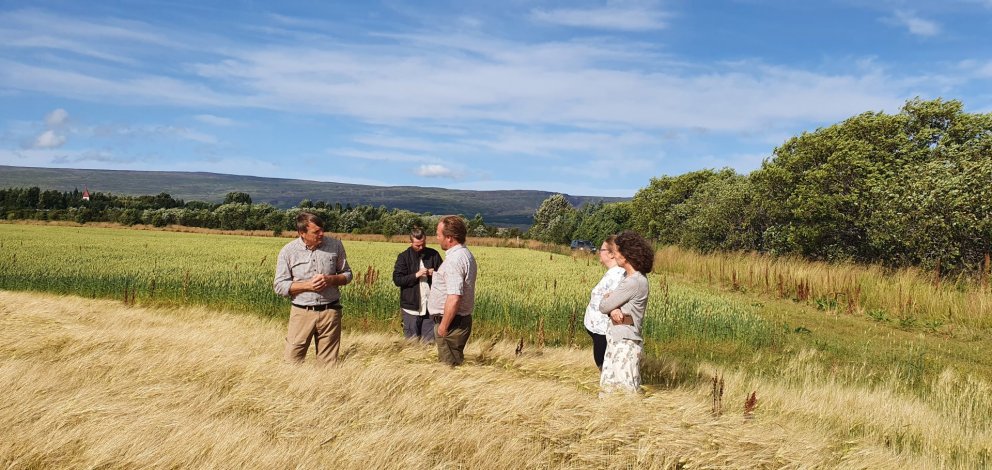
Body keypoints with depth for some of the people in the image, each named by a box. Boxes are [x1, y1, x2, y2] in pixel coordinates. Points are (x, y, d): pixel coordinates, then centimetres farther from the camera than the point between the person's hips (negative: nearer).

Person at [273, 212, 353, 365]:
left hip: (330, 312, 1)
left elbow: (347, 274, 10)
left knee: (328, 363, 8)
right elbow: (279, 286, -2)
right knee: (291, 361, 2)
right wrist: (307, 285, -15)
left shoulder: (335, 245, 0)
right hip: (301, 312, -1)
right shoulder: (288, 251, -3)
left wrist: (331, 279, -11)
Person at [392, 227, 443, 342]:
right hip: (412, 307, -2)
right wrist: (416, 275, -19)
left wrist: (435, 274, -12)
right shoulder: (404, 257, -3)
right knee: (412, 340, 8)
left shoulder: (433, 254, 3)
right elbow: (397, 280, -9)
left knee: (430, 340, 8)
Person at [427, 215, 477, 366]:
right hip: (463, 319, 10)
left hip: (452, 322, -10)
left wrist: (443, 326, -21)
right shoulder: (466, 254, 11)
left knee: (449, 366, -1)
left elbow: (454, 299, -28)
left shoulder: (454, 260, -22)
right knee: (456, 362, 17)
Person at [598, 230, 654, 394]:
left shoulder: (634, 282, -20)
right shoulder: (627, 276, 10)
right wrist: (613, 310, -12)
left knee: (626, 391, -5)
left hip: (625, 342, -10)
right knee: (608, 387, 15)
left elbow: (603, 307, -15)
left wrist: (607, 299, 8)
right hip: (616, 338, 10)